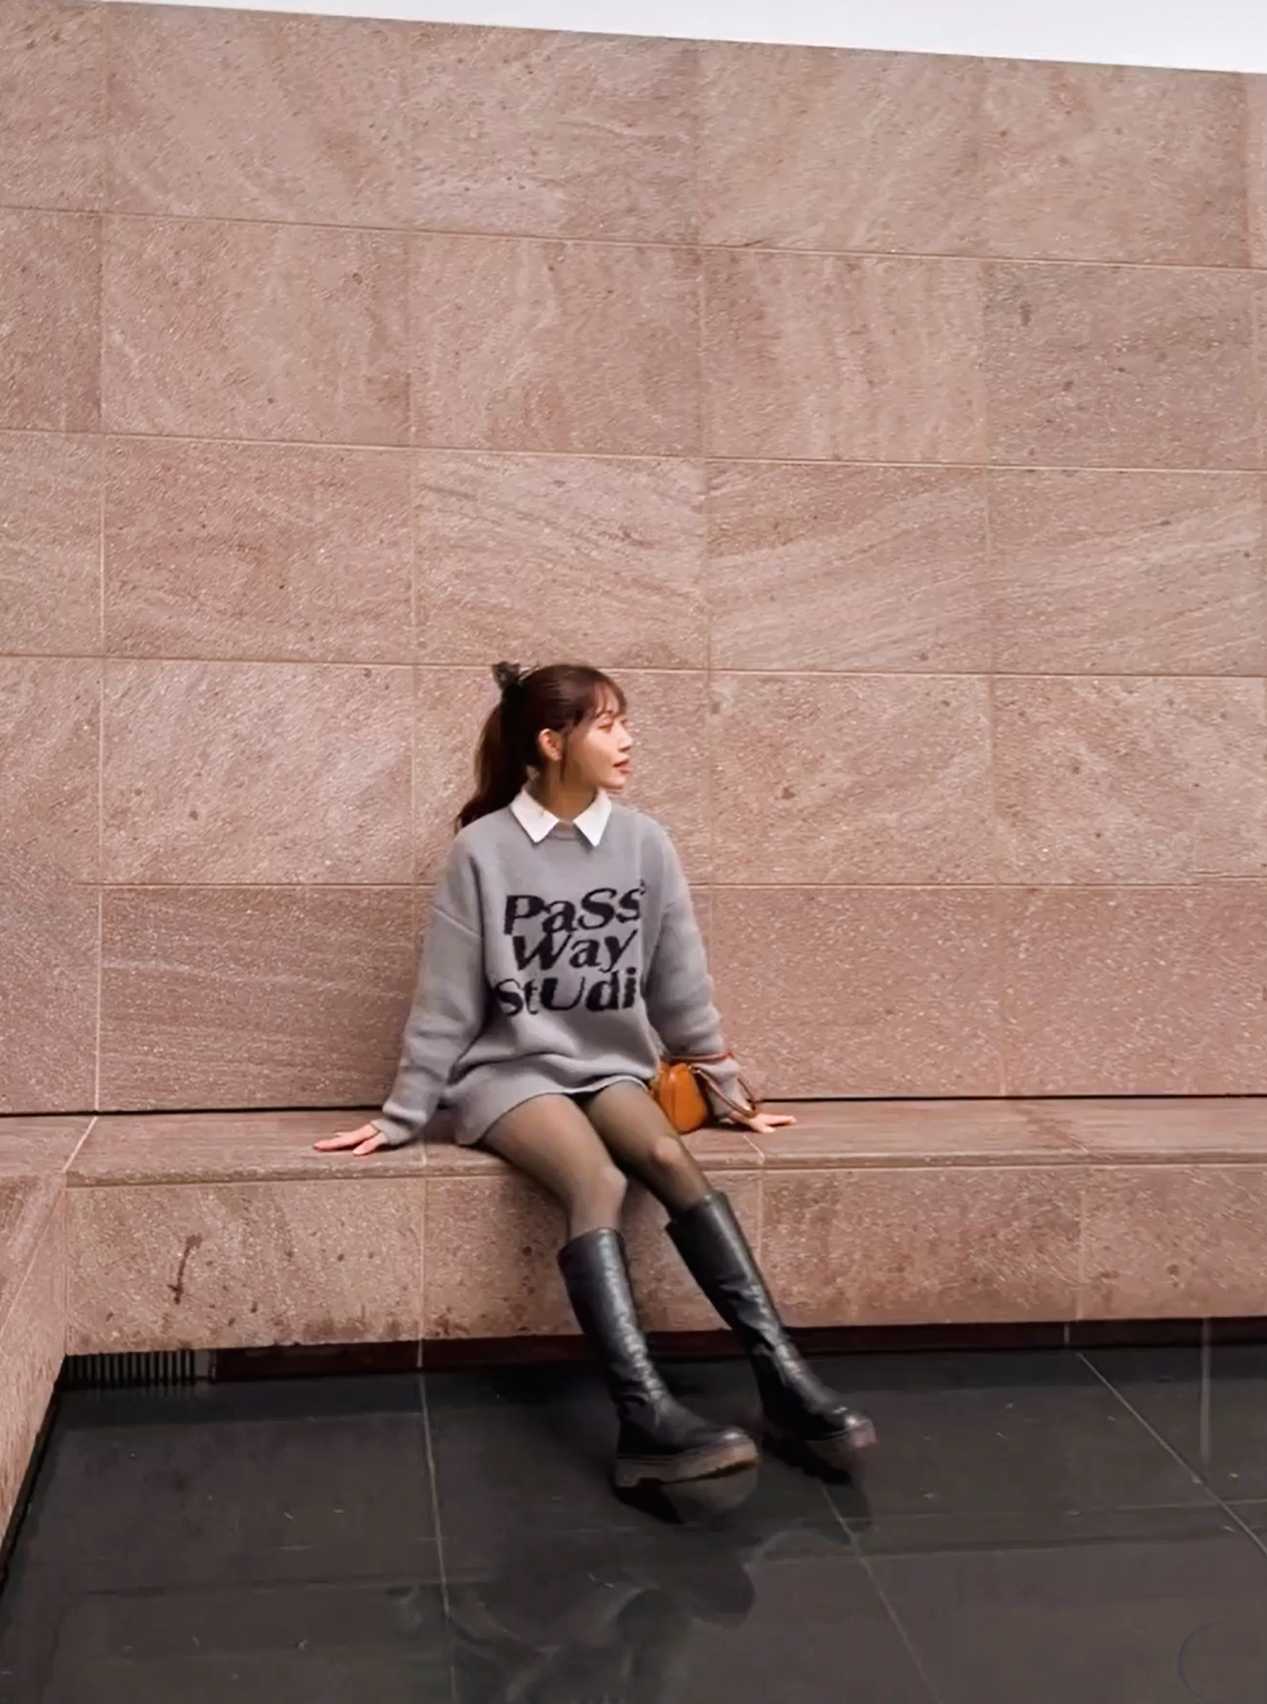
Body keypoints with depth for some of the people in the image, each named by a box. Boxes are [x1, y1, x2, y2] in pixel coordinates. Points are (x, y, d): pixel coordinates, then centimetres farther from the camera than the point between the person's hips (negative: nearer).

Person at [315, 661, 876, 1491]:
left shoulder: (644, 842, 2)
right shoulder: (483, 849, -6)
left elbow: (682, 984, 10)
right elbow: (445, 1000, -1)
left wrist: (726, 1088, 13)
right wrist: (403, 1116, 1)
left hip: (612, 1067, 3)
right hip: (510, 1070, -3)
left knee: (672, 1159, -28)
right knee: (598, 1182, -32)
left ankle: (784, 1377, -32)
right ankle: (649, 1415, -44)